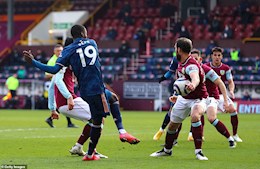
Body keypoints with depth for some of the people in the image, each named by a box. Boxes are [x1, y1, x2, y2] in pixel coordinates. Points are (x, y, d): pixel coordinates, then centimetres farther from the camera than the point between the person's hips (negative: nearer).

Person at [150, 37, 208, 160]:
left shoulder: (191, 65, -30)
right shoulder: (181, 64, -2)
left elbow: (196, 78, -53)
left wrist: (193, 85, -76)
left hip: (198, 98, -9)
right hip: (184, 98, 9)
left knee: (195, 117, -36)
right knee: (173, 124, 15)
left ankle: (198, 151, -29)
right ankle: (167, 150, 39)